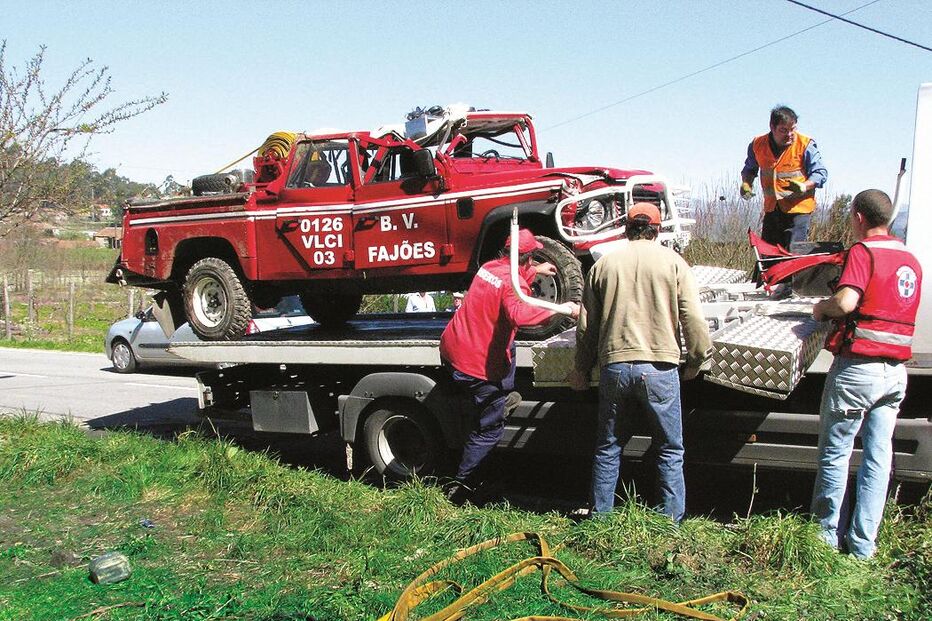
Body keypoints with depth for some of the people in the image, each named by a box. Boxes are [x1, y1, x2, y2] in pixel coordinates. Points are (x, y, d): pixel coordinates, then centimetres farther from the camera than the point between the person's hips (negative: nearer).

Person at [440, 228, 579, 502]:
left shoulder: (490, 267, 7)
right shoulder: (513, 282, -18)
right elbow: (519, 314, -38)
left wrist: (535, 271, 42)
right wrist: (563, 309, -31)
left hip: (450, 348, 8)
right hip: (477, 365, -8)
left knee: (508, 344, 34)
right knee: (490, 429, 4)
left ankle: (505, 394, 38)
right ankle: (461, 484, 8)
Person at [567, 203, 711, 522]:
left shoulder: (603, 264, 8)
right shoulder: (673, 262, 1)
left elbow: (586, 326, 11)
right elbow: (693, 320, -4)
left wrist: (582, 369, 20)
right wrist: (696, 360, 10)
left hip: (614, 367, 3)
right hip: (659, 367, -2)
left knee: (608, 447, 16)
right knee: (669, 450, 9)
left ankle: (600, 516, 23)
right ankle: (671, 520, 12)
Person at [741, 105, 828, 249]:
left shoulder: (806, 145, -9)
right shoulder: (757, 145, 2)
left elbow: (820, 172, -5)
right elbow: (749, 169, 21)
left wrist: (804, 186, -25)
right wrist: (746, 183, 0)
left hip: (798, 209, -4)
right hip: (771, 208, 4)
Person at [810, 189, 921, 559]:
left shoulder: (864, 251, -10)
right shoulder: (911, 260, 13)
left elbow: (846, 301, -24)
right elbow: (892, 307, 17)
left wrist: (821, 308, -4)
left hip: (858, 366, -7)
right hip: (896, 371, 7)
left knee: (835, 453, 6)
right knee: (878, 455, 9)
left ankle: (828, 535, 16)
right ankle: (863, 543, 15)